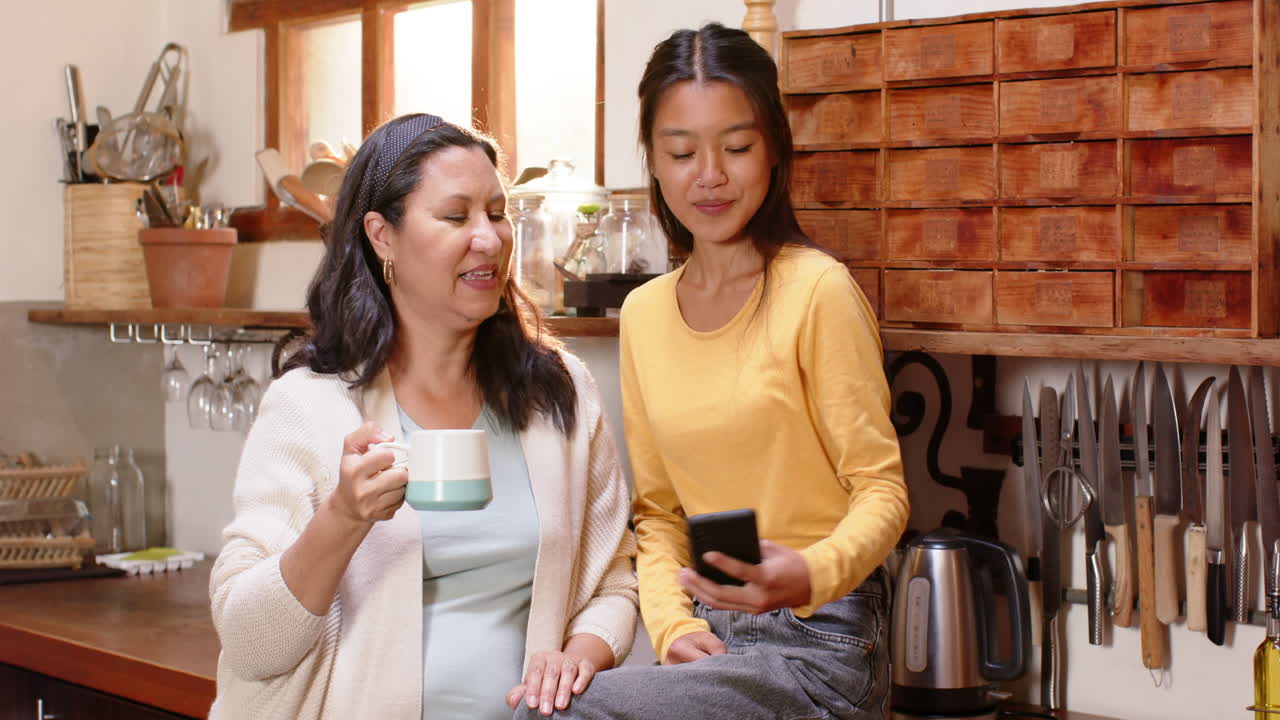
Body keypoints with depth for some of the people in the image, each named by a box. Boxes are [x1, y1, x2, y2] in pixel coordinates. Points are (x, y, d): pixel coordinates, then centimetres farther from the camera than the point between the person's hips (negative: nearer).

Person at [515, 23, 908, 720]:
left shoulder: (818, 291, -10)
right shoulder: (643, 313, 9)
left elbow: (881, 490, -9)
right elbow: (657, 509, 13)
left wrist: (809, 575, -29)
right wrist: (674, 626, -5)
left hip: (816, 641, -5)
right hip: (709, 638, 5)